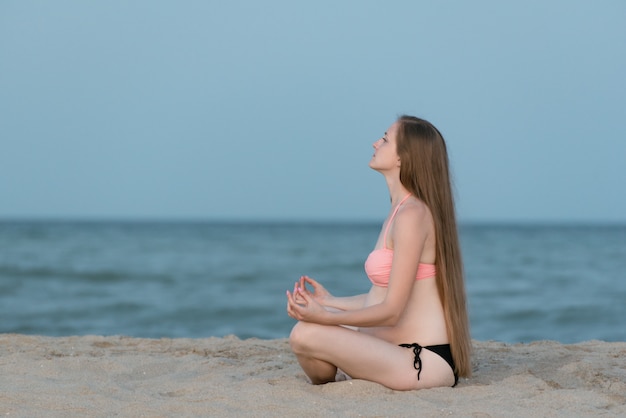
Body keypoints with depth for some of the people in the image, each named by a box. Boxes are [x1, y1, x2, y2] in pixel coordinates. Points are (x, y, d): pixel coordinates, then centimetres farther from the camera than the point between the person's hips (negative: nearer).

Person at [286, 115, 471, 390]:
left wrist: (325, 317, -26)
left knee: (305, 335, -20)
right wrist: (330, 302, 24)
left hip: (426, 362, -11)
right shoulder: (400, 213, 12)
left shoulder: (412, 215, -17)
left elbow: (391, 310, -20)